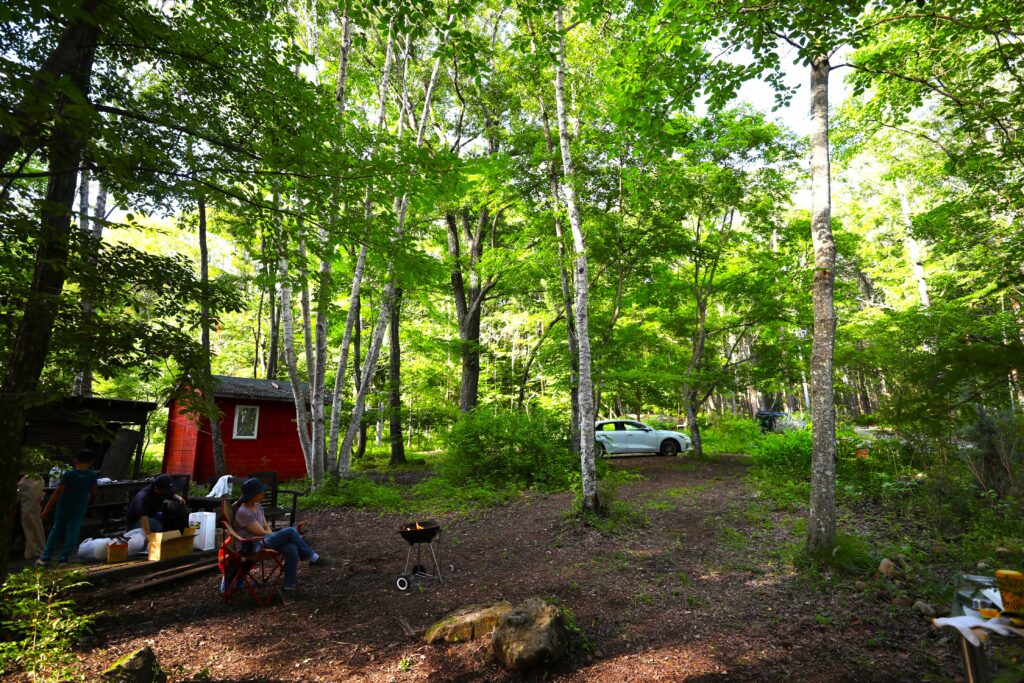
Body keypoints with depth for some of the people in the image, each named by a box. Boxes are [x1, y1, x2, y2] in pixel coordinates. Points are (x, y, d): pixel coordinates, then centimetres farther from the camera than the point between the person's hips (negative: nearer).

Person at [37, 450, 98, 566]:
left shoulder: (69, 474, -11)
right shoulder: (92, 475, -7)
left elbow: (58, 492, -13)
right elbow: (93, 493, 2)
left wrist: (47, 508, -7)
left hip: (64, 506, 0)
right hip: (80, 508, 0)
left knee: (56, 531, 13)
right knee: (72, 533, 5)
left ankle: (45, 558, 15)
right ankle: (63, 559, 4)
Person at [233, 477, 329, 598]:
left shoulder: (257, 506, 8)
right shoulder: (243, 512, -19)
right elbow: (262, 533, -17)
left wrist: (278, 538, -8)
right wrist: (283, 536, -8)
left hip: (264, 541, 8)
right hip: (253, 547, -8)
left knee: (292, 549, -21)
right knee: (290, 531, -25)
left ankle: (288, 587, -12)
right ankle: (313, 558, -10)